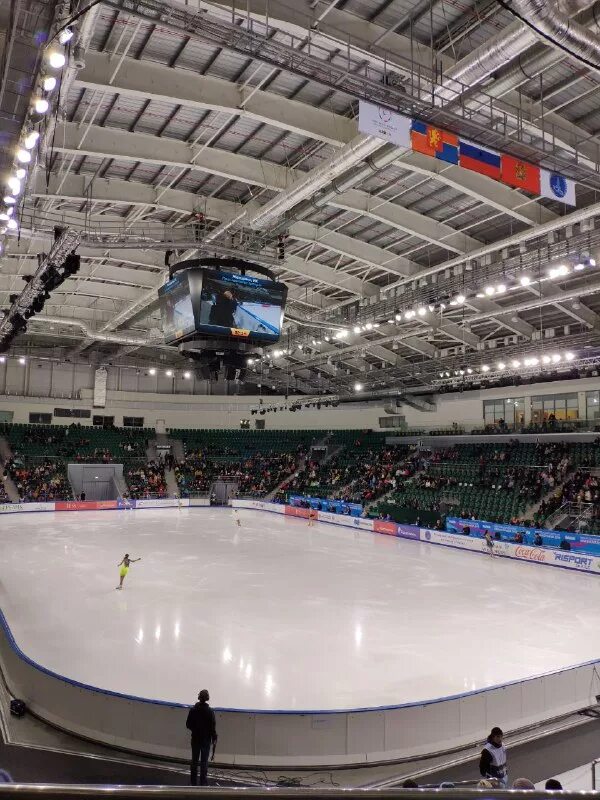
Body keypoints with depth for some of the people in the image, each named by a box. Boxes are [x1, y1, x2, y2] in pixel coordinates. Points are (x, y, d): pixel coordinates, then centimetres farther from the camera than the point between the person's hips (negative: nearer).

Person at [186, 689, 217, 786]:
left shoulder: (193, 710, -7)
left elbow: (188, 725, -2)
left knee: (194, 761, 14)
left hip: (195, 739, 2)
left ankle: (193, 783, 20)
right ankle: (203, 783, 6)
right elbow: (213, 726, -11)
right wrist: (214, 738, 1)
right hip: (206, 739, -2)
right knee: (204, 762, 5)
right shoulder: (210, 711, -14)